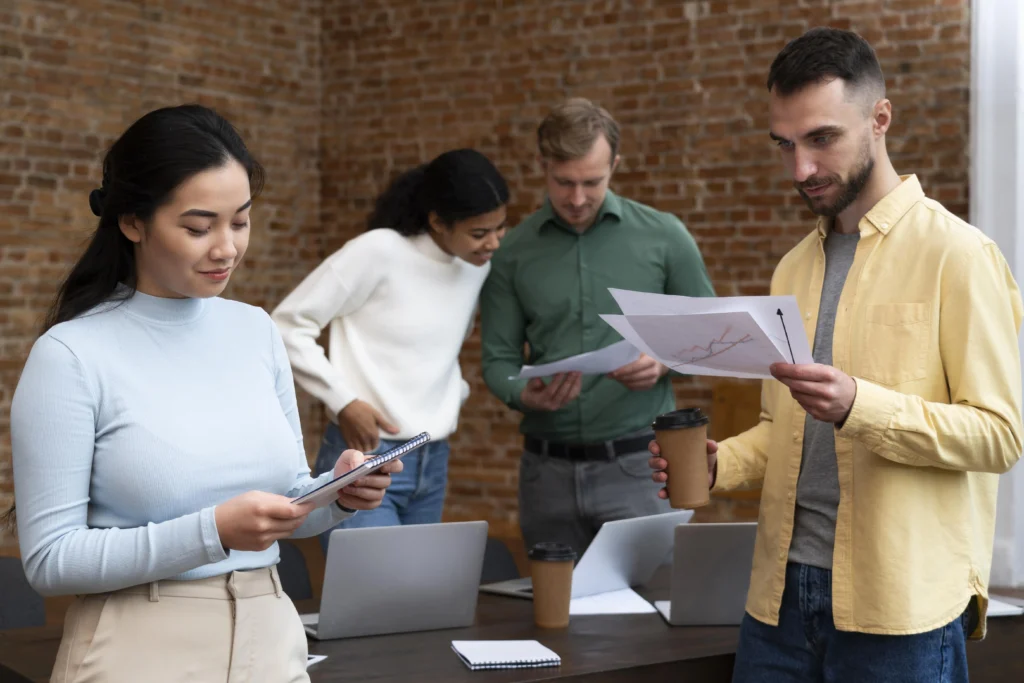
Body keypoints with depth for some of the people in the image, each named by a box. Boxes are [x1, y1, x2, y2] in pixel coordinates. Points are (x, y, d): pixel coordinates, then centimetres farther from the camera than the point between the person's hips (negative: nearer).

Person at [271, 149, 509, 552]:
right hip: (365, 458, -7)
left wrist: (455, 392, 7)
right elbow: (288, 326, -9)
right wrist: (343, 401, -15)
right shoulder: (379, 252, -14)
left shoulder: (479, 266, 7)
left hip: (433, 463, 7)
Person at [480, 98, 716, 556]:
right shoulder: (514, 253, 4)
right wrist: (526, 395, -15)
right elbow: (498, 360, 6)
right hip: (549, 468, 2)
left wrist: (663, 363, -13)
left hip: (637, 464, -2)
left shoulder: (663, 237, 1)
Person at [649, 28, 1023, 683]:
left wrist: (858, 405, -25)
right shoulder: (794, 269, 13)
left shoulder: (955, 254, -7)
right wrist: (718, 463, -1)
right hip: (783, 588, 6)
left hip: (900, 601, -5)